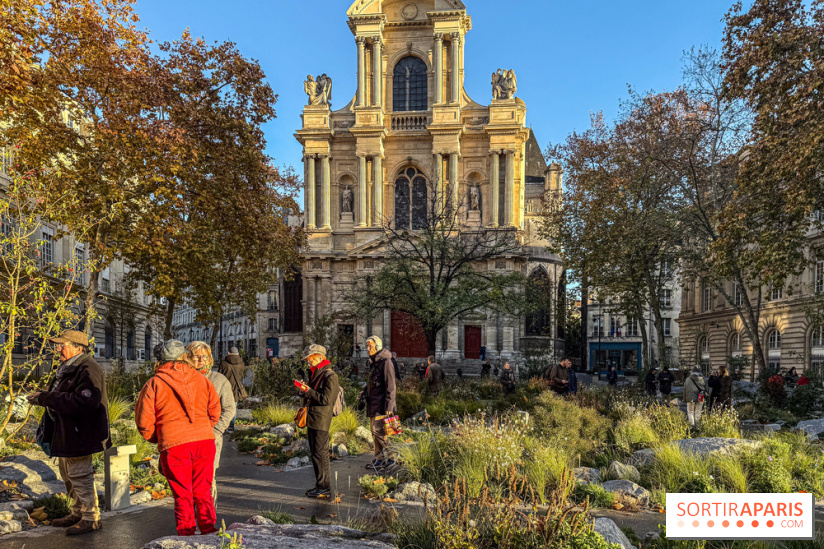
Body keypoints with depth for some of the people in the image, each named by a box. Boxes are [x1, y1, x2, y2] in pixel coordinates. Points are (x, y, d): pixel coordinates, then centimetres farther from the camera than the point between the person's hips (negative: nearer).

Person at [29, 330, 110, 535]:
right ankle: (78, 513, 34)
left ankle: (91, 518, 9)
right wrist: (43, 397, 2)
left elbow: (84, 402, -31)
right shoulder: (68, 368, 13)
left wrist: (46, 398, -26)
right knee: (68, 475, 20)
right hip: (65, 433, 11)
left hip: (79, 433, -11)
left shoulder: (88, 369, -20)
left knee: (80, 475, -3)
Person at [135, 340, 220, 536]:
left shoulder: (154, 383, 0)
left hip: (173, 444, -2)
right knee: (203, 491, 15)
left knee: (182, 494, 10)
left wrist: (156, 439, 19)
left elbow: (144, 419, 2)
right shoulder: (201, 379, 7)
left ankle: (186, 533, 16)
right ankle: (208, 530, 19)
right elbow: (215, 411, 12)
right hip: (204, 440, 3)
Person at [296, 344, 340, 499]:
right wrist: (304, 390, 5)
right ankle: (320, 486, 24)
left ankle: (325, 489, 2)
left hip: (321, 421, -10)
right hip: (312, 420, 10)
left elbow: (326, 399, -21)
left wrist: (309, 391, -18)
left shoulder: (330, 376, -14)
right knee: (315, 453, 15)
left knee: (321, 454, -5)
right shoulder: (315, 374, 15)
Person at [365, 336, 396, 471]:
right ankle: (379, 458, 23)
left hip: (381, 404, -9)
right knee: (375, 432, 14)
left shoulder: (386, 361, -14)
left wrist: (388, 406, -20)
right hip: (373, 404, 9)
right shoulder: (373, 362, 15)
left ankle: (388, 458, 1)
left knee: (379, 432, -9)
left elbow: (390, 386, -17)